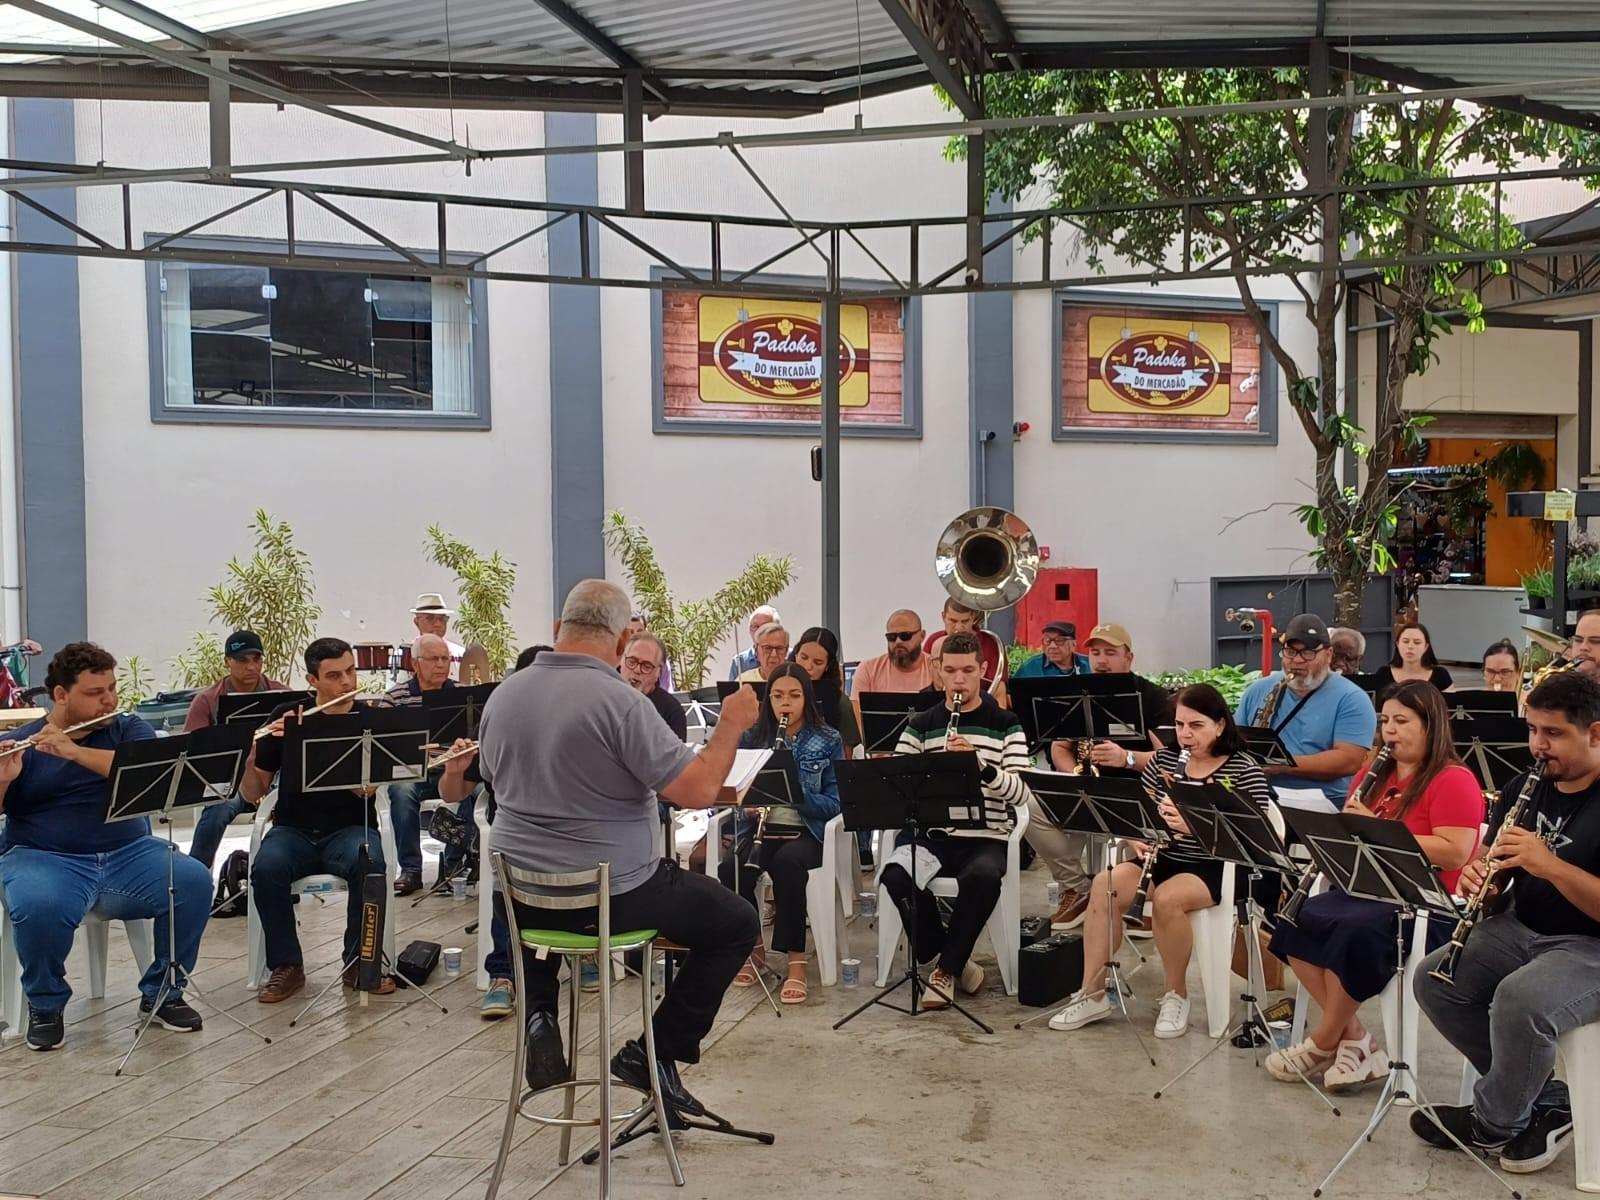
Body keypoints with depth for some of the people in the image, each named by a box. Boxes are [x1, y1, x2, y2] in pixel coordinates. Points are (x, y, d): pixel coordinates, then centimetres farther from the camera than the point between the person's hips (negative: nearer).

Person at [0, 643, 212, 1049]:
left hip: (128, 855, 2)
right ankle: (45, 1005, -4)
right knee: (38, 907, -35)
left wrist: (74, 751, -25)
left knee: (194, 882, -23)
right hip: (46, 859, -2)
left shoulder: (129, 729, 5)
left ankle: (162, 993, -2)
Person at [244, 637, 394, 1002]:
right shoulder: (286, 716, 3)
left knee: (369, 866, -34)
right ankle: (286, 966, -10)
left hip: (349, 830, -1)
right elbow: (253, 794, 3)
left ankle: (359, 961, -11)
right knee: (266, 870, -31)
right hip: (294, 831, 1)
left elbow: (365, 788, -16)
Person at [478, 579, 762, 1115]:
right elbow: (699, 789, -23)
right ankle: (657, 1053, 11)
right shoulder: (619, 701, -22)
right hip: (614, 893, -6)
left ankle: (538, 1015, 22)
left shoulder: (503, 695, -1)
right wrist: (731, 725, -8)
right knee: (738, 923, 12)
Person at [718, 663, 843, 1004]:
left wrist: (797, 792, -22)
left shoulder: (828, 740, 1)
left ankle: (796, 961, -27)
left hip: (806, 831, -3)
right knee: (731, 870, -29)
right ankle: (752, 947, -4)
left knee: (786, 865, -37)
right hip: (761, 828, 3)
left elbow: (834, 803, -5)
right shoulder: (752, 737, 9)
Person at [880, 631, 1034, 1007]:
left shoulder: (1006, 725, 6)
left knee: (983, 877, -36)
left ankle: (947, 969, -12)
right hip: (931, 835, 2)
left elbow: (1022, 793, -7)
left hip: (986, 838, -2)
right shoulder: (920, 725, 11)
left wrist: (980, 764, -23)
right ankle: (956, 959, -5)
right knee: (894, 875, -30)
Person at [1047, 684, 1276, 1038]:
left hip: (1219, 868, -5)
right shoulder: (1163, 761, 6)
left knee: (1167, 898, -33)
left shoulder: (1244, 772, -9)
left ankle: (1177, 996, -9)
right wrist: (1140, 839, -14)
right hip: (1166, 859, 5)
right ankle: (1092, 993, -12)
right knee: (1105, 884, -21)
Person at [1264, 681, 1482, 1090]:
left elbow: (1455, 854, -20)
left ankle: (1325, 1042, -13)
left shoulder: (1454, 781, -8)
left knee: (1355, 930, -34)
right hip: (1368, 889, 8)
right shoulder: (1373, 774, 15)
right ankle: (1354, 1038, -12)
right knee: (1292, 920, -17)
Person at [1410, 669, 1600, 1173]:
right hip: (1523, 929, 7)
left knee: (1519, 1000, -33)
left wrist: (1548, 865, -32)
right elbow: (1500, 882, 10)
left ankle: (1493, 1122, -5)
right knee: (1432, 980, -11)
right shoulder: (1524, 790, 6)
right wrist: (1481, 880, -13)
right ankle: (1543, 1099, 3)